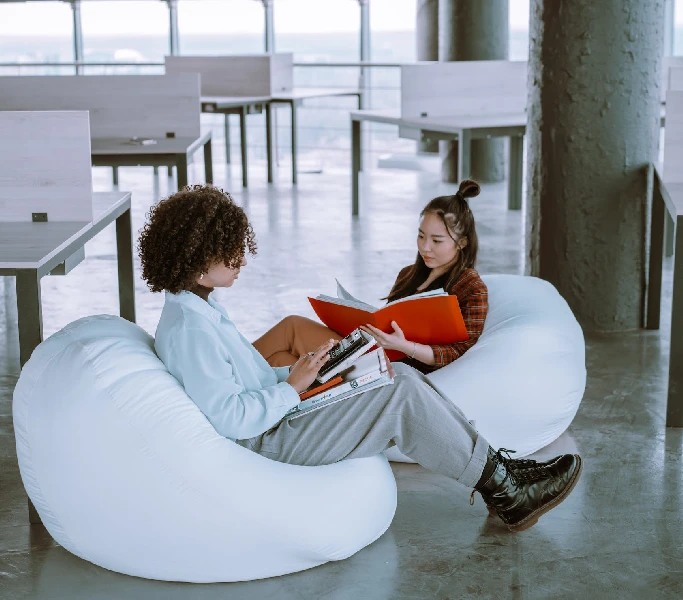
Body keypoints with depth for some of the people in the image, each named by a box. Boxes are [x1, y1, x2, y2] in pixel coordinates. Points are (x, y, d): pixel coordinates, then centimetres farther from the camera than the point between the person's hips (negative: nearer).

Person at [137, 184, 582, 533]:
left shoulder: (198, 308, 11)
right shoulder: (190, 330, -23)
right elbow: (230, 417, -27)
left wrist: (295, 372, 4)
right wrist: (293, 386, -18)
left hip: (276, 417, 10)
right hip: (268, 444, -10)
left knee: (402, 375, 1)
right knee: (402, 393, -17)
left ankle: (495, 465, 3)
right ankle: (503, 487, -5)